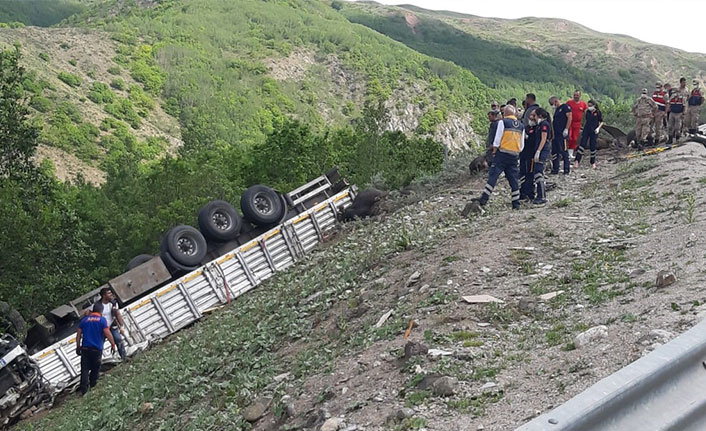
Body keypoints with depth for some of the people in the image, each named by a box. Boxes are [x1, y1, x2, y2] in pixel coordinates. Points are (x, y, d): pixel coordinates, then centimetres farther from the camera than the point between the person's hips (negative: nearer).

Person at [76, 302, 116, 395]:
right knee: (95, 368, 16)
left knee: (85, 369, 3)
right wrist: (113, 344, 1)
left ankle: (83, 389, -2)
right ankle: (93, 383, 28)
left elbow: (78, 334, 9)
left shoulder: (84, 320, 9)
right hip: (97, 348, -3)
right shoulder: (102, 320, -4)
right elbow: (107, 333, -9)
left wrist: (78, 347, 16)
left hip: (85, 348, 3)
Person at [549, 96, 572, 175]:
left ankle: (567, 169, 2)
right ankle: (555, 170, 16)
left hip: (562, 134, -9)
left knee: (563, 152, -5)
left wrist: (566, 129, -18)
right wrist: (552, 132, 17)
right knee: (554, 152, 9)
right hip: (555, 134, 9)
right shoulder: (556, 109, 20)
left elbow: (569, 118, -14)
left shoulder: (565, 107, -6)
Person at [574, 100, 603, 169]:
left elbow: (601, 122, 1)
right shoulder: (587, 112, 6)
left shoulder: (598, 112, -3)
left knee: (593, 147, 3)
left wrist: (598, 128, -15)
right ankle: (577, 161, -12)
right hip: (586, 130, 2)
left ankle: (593, 163, 18)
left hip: (594, 132, -2)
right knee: (582, 145, -8)